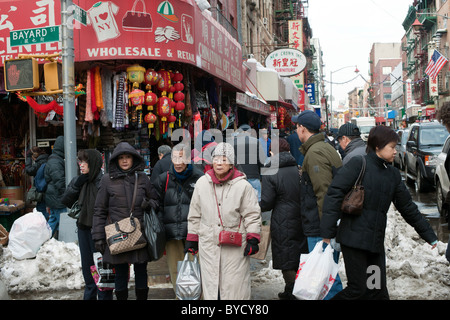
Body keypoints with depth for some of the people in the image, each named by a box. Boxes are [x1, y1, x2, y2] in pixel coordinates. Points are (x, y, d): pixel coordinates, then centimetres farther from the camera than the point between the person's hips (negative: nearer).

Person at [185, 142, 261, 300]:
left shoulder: (243, 185, -4)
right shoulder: (202, 183, 7)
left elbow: (252, 214, 0)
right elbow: (195, 215, 13)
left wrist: (252, 239, -6)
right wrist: (191, 239, 13)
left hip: (235, 245, -3)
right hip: (208, 243, 3)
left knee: (234, 285, 2)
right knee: (210, 282, 8)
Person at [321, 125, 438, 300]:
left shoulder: (393, 174, 14)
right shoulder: (358, 164, -7)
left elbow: (407, 207, 22)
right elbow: (334, 194, -13)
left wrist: (429, 235, 24)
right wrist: (327, 232, -17)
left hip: (376, 242, 7)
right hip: (353, 238, -6)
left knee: (378, 290, 7)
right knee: (357, 289, -6)